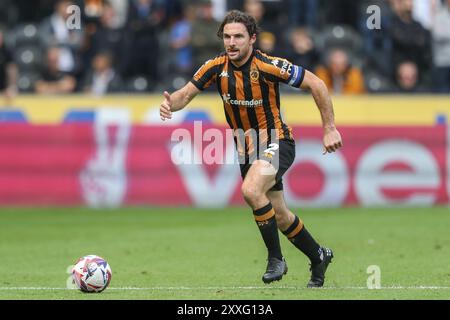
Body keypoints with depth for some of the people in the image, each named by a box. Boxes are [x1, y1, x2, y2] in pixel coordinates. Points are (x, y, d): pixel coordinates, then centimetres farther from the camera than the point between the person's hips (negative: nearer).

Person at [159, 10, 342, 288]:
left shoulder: (268, 66, -22)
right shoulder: (217, 67, -8)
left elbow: (316, 84, -16)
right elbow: (186, 93, -3)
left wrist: (330, 128, -17)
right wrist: (170, 103, -27)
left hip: (276, 142, -6)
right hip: (246, 148, 6)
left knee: (250, 190, -31)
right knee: (280, 217, 13)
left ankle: (276, 258, -16)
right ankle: (319, 256, 37)